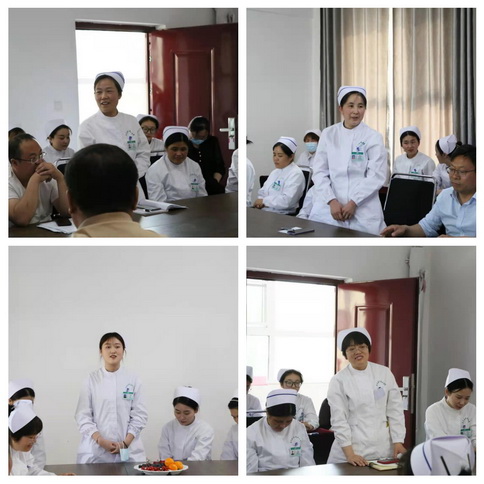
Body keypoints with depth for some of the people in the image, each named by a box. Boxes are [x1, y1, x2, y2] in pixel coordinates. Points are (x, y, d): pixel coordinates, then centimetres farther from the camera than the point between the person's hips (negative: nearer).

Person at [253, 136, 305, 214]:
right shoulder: (275, 172, 21)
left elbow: (287, 201, -19)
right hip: (264, 211, 8)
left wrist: (264, 201, -10)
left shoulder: (296, 174, -7)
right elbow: (262, 192, 21)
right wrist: (260, 202, -2)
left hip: (282, 214, -8)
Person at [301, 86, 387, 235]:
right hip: (329, 206, 2)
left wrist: (354, 202, -12)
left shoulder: (373, 137, 2)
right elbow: (320, 172, 4)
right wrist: (332, 201, -10)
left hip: (364, 210, -2)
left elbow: (377, 175, -5)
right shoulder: (328, 134, 8)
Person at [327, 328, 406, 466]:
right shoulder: (338, 381, -4)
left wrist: (398, 441, -2)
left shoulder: (384, 373, 4)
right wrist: (349, 453, -15)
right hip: (353, 447, -2)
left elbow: (395, 409, 6)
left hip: (383, 447, 2)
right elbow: (338, 420, -8)